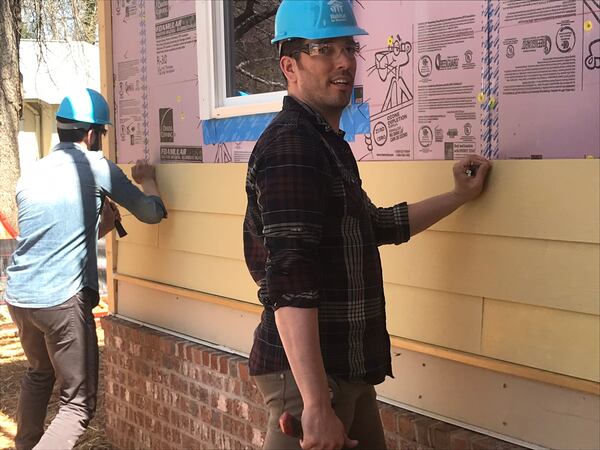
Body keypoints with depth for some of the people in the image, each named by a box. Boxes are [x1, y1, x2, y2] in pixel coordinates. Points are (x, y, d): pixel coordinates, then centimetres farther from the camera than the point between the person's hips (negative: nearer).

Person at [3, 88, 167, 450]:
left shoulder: (31, 175, 14)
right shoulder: (95, 165, -5)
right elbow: (153, 213, 0)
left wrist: (101, 223, 24)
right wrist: (147, 179, 18)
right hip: (63, 302, -7)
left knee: (39, 374, 31)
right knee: (80, 403, 1)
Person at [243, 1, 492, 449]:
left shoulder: (327, 142, 16)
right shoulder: (290, 144, -17)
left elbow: (375, 225, 30)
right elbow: (290, 285, -26)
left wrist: (459, 196, 32)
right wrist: (316, 404, -30)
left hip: (347, 367, 10)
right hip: (308, 372, -9)